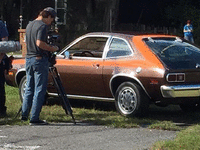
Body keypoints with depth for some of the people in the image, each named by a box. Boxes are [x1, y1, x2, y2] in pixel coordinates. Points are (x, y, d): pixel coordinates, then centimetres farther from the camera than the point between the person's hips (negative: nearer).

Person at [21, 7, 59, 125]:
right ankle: (34, 118, -6)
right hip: (39, 59, -8)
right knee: (39, 90, -4)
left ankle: (24, 115, 15)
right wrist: (52, 48, -10)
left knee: (29, 88, 15)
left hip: (29, 59, 8)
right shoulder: (42, 26, -13)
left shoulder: (29, 25, 15)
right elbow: (40, 43, -23)